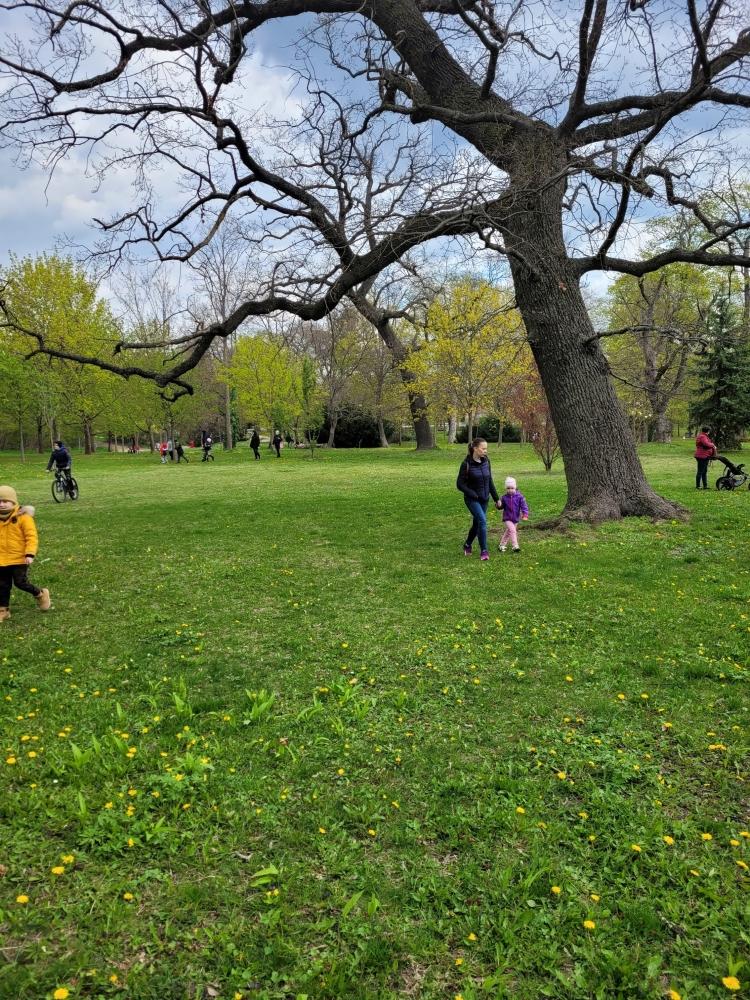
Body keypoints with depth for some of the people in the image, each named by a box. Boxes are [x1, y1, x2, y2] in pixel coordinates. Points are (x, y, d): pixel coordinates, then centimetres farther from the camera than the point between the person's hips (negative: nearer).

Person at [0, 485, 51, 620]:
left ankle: (40, 594, 20)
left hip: (19, 558, -6)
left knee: (20, 582, -6)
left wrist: (30, 554, -22)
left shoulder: (23, 517, -12)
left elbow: (32, 536, -14)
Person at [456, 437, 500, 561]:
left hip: (484, 499, 5)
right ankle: (483, 551, -10)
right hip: (472, 499, -5)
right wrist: (473, 495, -18)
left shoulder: (486, 461, 1)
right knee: (482, 520, -19)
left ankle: (467, 545, 37)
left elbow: (490, 481, 10)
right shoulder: (466, 464, -14)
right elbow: (460, 484, -13)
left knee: (477, 523, 13)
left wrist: (496, 498, 10)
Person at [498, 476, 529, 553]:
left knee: (508, 532, 17)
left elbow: (524, 506, -12)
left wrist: (525, 514, -25)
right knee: (512, 530, -20)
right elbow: (501, 506, 2)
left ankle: (502, 545, 34)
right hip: (507, 519, -3)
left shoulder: (519, 497, -8)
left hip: (515, 519, 3)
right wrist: (499, 505, -22)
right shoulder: (504, 497, -6)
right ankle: (515, 546, -19)